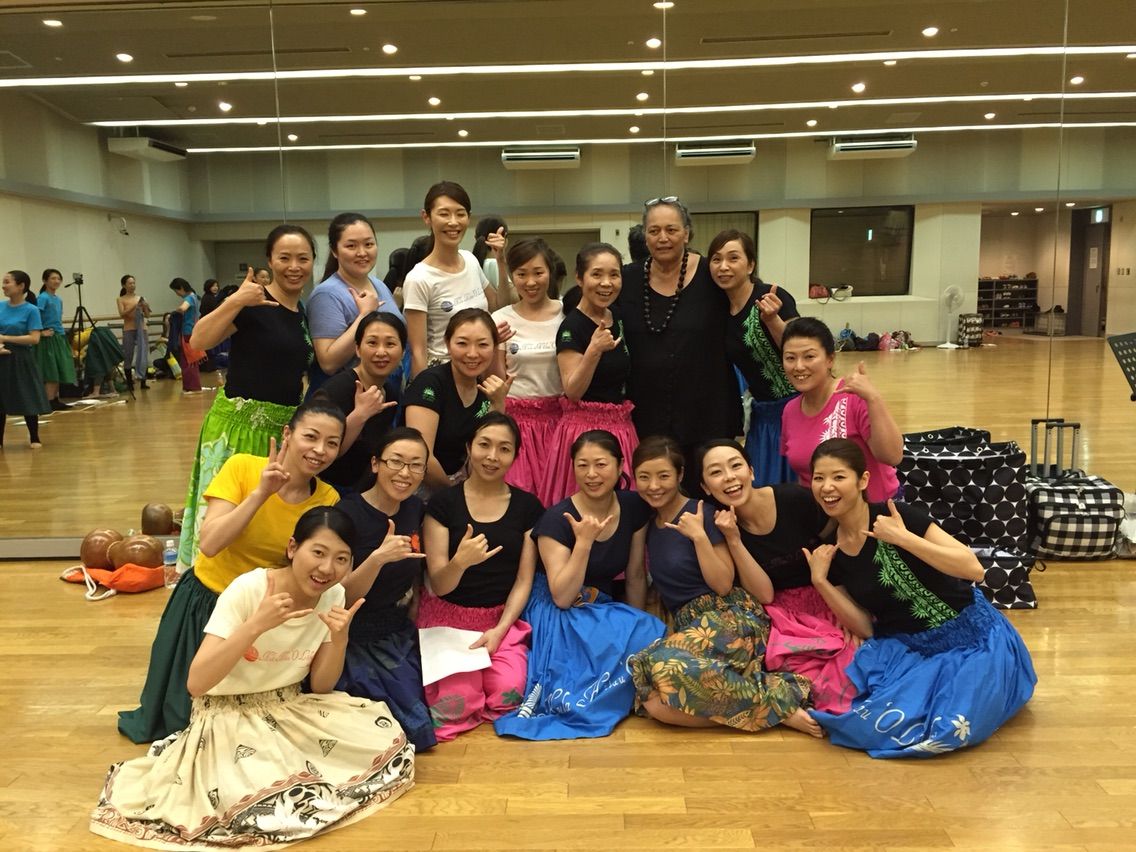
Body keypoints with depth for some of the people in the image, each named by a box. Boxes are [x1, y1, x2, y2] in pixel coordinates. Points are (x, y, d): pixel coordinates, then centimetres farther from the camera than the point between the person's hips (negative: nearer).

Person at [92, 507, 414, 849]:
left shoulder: (333, 596, -7)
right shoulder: (247, 590, -22)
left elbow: (320, 687, -1)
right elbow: (196, 684, -27)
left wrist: (340, 639, -20)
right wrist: (256, 625, -37)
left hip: (290, 710, 5)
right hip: (230, 713, -4)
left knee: (389, 740, -15)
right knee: (254, 797, -32)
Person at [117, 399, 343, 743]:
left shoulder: (329, 500, -14)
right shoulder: (242, 467, -20)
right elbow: (210, 544, -29)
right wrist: (260, 493, -36)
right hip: (207, 603, -2)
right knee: (190, 716, 14)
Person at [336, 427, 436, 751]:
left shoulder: (415, 510, 1)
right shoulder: (348, 514, -18)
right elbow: (339, 597, -20)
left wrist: (414, 610, 6)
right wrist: (378, 558, -34)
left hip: (400, 639, 6)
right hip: (355, 644, -6)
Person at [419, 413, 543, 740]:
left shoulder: (527, 506, 3)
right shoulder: (443, 502, -4)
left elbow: (524, 581, 2)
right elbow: (439, 585, -8)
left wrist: (499, 630, -12)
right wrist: (459, 562, -30)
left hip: (503, 619, 2)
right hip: (449, 617, -2)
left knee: (507, 697, -20)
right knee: (457, 704, -22)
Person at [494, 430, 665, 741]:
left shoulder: (634, 508, -2)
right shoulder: (557, 519, -16)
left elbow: (636, 577, 6)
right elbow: (562, 597, -21)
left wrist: (639, 623, 5)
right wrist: (584, 541, -27)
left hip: (603, 610, 6)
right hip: (558, 614, -6)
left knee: (648, 635, -26)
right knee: (646, 638, -29)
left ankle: (557, 695, -17)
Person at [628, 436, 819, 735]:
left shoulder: (700, 514, -3)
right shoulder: (650, 523, 17)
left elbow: (723, 585, -9)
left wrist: (699, 536, -17)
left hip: (729, 618, -6)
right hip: (690, 625, 6)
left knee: (669, 665, -39)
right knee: (656, 705, -28)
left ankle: (781, 703, -23)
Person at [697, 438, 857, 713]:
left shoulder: (795, 499, -15)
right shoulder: (723, 526, -7)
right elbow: (764, 595, -10)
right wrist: (733, 539, -20)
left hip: (830, 603, 0)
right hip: (783, 616, 0)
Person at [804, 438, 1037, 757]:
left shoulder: (896, 517, -16)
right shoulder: (830, 552, -1)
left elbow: (973, 569, -22)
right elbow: (866, 628, 0)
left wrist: (903, 538, -28)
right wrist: (820, 582, -10)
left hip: (969, 637, -4)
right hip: (904, 648, 5)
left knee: (951, 728, -24)